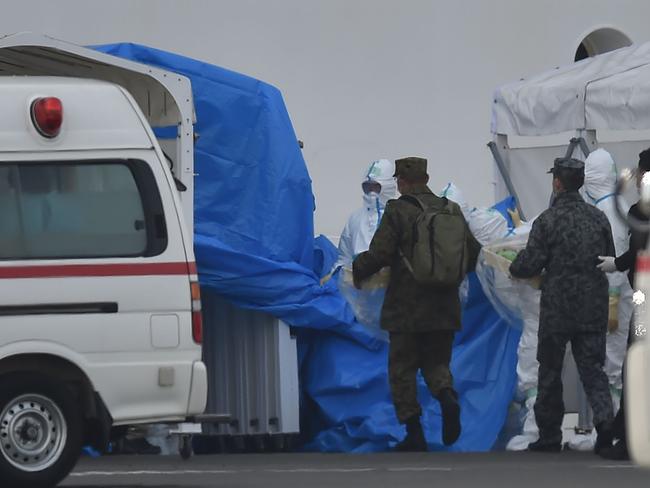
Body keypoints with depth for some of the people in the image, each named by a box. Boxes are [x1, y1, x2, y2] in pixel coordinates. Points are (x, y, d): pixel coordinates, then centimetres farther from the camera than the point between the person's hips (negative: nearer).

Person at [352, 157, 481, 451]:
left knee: (402, 369, 6)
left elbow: (378, 255, -14)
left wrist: (358, 270, 5)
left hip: (406, 308, -4)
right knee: (436, 362, 16)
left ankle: (414, 434, 2)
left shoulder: (397, 211, -9)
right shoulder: (452, 210, 6)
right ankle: (447, 396, -17)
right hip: (445, 308, 4)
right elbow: (472, 252, 9)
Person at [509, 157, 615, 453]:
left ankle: (549, 436, 13)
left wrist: (513, 269, 12)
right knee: (592, 367, 6)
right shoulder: (598, 218, 4)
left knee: (550, 372, 9)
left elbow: (530, 265, -11)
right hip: (594, 307, 4)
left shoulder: (548, 220, -11)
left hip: (557, 309, -4)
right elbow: (610, 260, 13)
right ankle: (605, 420, -18)